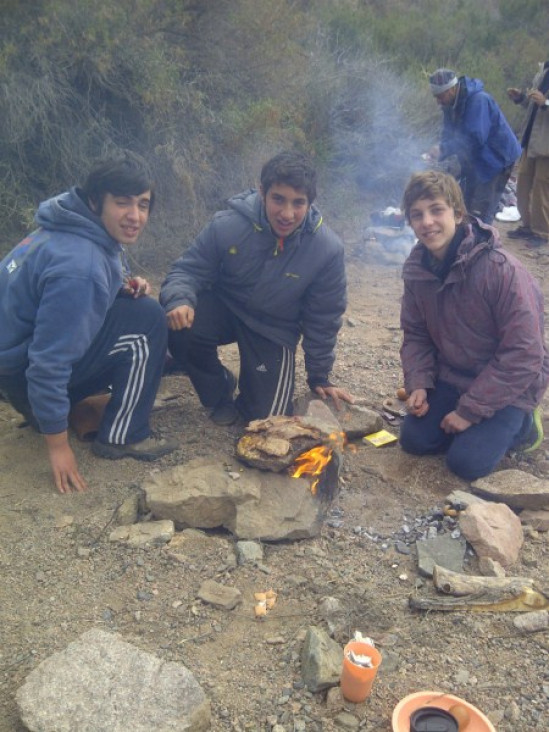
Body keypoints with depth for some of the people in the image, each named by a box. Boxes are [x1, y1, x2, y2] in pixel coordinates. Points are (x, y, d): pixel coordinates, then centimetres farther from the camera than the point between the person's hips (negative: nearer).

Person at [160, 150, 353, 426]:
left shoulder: (328, 249, -22)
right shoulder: (227, 224, -25)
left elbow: (323, 319, -9)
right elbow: (189, 269, -12)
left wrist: (319, 377, 0)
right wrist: (180, 300, -37)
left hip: (274, 330, 0)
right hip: (224, 308, 1)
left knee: (267, 417, -11)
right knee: (178, 327, -31)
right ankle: (220, 390, 1)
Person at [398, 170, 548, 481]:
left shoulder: (501, 269, -28)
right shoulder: (417, 269, -9)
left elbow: (524, 356, -25)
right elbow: (416, 334, 3)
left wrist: (469, 410, -22)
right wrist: (418, 384, -14)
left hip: (509, 383, -5)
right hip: (453, 376, 6)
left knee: (467, 463, -13)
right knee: (415, 439, -1)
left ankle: (522, 423, 14)